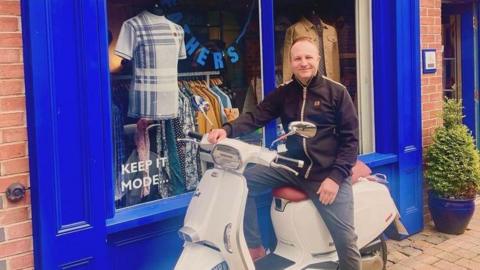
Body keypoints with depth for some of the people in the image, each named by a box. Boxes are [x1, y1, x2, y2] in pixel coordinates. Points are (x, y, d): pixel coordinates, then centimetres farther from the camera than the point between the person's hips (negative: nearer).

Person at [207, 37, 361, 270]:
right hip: (292, 167, 4)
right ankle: (254, 247, -1)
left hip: (327, 173, -3)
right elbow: (256, 116, -4)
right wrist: (227, 130, -25)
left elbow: (350, 138, -3)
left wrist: (336, 176, -14)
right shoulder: (283, 93, 9)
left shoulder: (337, 92, 0)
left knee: (345, 239, -9)